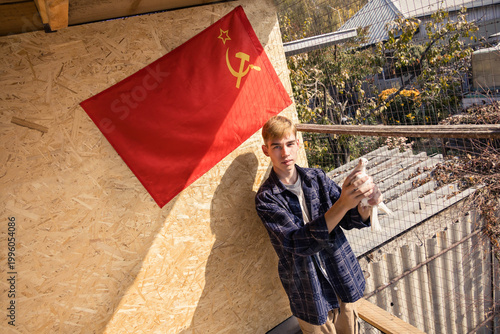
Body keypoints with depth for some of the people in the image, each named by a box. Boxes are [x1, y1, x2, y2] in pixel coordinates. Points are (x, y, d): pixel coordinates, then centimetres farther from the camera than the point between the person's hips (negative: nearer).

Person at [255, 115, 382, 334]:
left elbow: (350, 220, -4)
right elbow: (300, 243, -28)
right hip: (310, 290, -4)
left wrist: (365, 204, -28)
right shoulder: (266, 198, -16)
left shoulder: (316, 177, -3)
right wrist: (342, 204, -40)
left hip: (344, 276, 4)